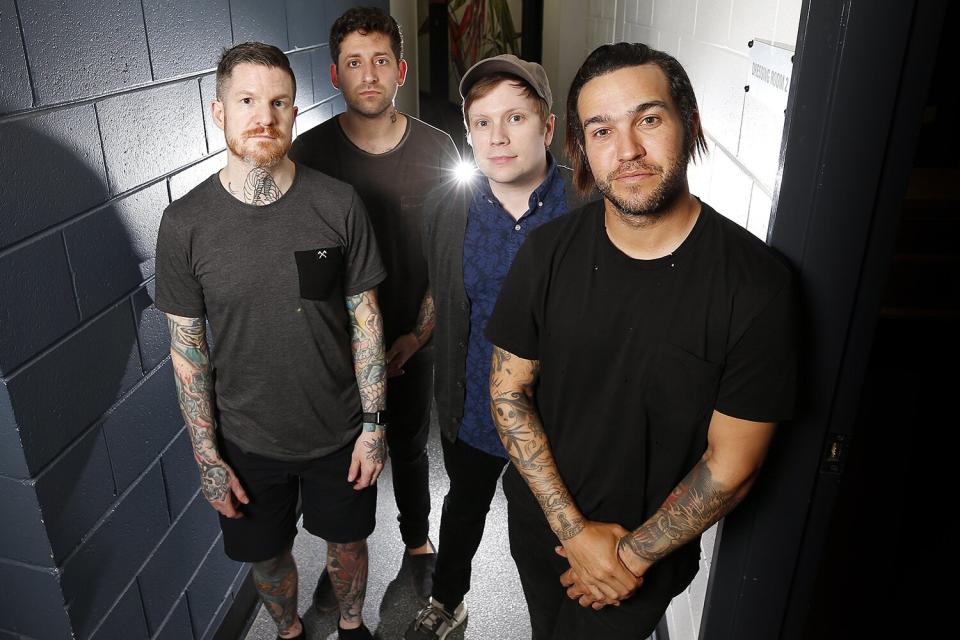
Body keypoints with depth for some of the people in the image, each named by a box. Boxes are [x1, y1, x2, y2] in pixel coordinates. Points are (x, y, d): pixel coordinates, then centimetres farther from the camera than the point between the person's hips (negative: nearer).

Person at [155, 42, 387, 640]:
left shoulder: (338, 204, -13)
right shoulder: (185, 223, -12)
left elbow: (365, 319, -7)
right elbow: (188, 347, -5)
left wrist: (373, 424, -7)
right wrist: (207, 456, -4)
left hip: (341, 433, 0)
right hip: (248, 442, 1)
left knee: (347, 539, 21)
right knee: (267, 554, 21)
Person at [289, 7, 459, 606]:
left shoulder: (438, 150, -8)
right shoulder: (310, 152, -10)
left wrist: (417, 335, -10)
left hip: (411, 339, 0)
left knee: (410, 448, 19)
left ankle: (418, 542, 44)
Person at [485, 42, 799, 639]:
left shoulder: (756, 283, -24)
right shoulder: (548, 252, -14)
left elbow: (732, 464, -17)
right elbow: (509, 390, -8)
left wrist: (633, 554, -11)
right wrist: (574, 529, -13)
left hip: (651, 549, -3)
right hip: (538, 520, 4)